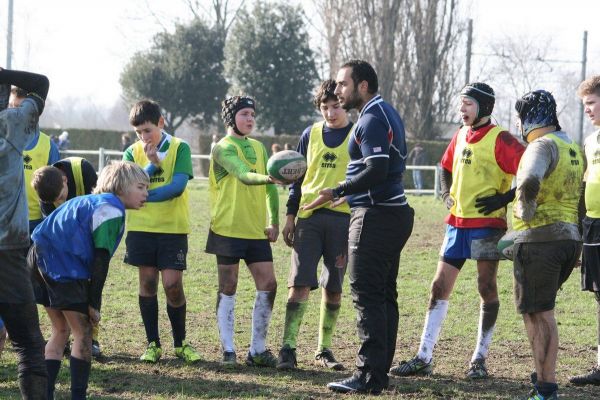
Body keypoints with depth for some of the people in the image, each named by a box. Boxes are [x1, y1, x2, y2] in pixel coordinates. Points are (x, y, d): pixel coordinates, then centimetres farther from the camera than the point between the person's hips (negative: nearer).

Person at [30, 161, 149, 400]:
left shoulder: (89, 202, 25)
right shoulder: (111, 210, -6)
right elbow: (101, 259, -11)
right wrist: (94, 303, -9)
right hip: (63, 268, -9)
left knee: (61, 330, 20)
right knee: (83, 333, 0)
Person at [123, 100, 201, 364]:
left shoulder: (179, 148, -2)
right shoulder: (133, 152, 6)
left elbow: (178, 186, -14)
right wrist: (152, 165, -17)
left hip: (173, 228, -2)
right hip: (141, 227, 2)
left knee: (172, 284, -7)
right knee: (147, 282, 3)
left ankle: (180, 343, 9)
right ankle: (153, 344, 11)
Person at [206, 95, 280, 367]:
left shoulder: (258, 147, 15)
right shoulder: (223, 148, -6)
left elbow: (269, 187, 16)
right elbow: (243, 176, -24)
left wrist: (273, 221, 5)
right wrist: (267, 178, -43)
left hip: (256, 230, 6)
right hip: (228, 229, -6)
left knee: (268, 285, 0)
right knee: (228, 288, 0)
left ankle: (258, 349, 8)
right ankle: (228, 350, 5)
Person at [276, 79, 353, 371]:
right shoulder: (311, 134, 9)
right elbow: (298, 176, 14)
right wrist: (290, 216, 9)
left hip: (343, 218, -1)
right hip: (309, 216, 1)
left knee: (333, 288, 5)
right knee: (299, 283, -8)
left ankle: (324, 349, 16)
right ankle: (288, 348, -10)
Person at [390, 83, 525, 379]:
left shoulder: (500, 139, -11)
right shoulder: (460, 136, 12)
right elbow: (447, 167, 31)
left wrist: (504, 198, -18)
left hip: (487, 224, -7)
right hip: (457, 223, 7)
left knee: (486, 288, 1)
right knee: (439, 287, 4)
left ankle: (479, 359, 10)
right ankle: (424, 358, 7)